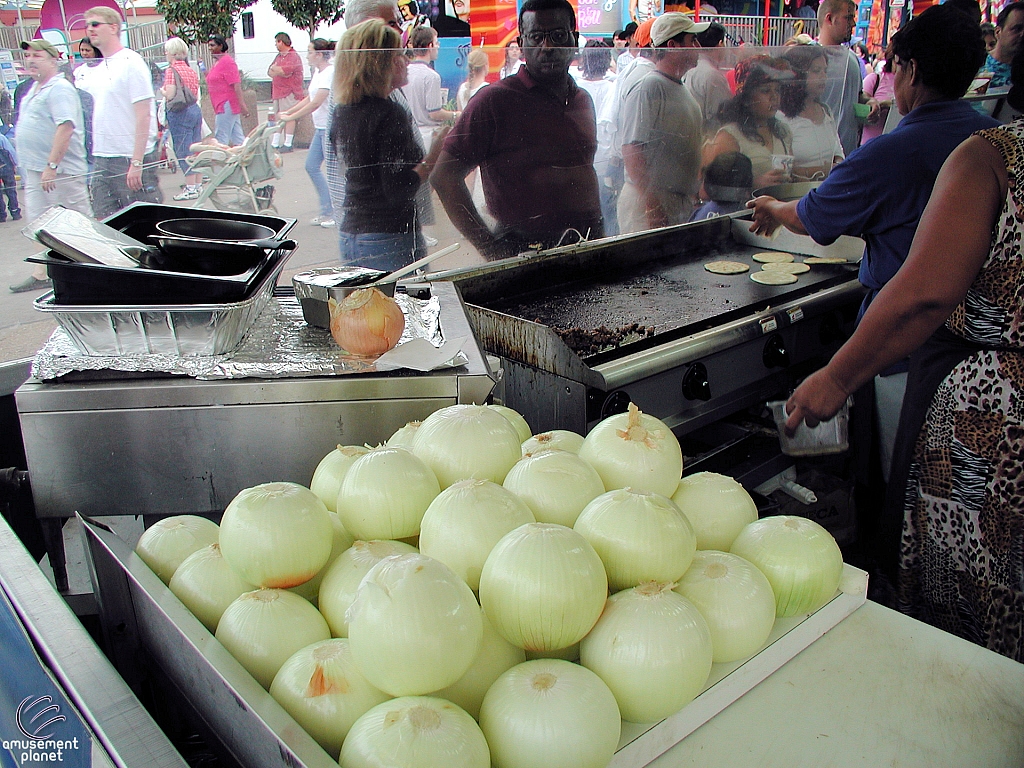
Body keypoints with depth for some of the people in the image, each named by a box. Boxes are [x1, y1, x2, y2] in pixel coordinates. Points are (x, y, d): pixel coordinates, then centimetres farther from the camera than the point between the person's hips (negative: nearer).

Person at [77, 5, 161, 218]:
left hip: (130, 159, -8)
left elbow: (144, 116, -15)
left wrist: (137, 163, -20)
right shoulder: (95, 71, 15)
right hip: (101, 159, 8)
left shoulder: (131, 63, -9)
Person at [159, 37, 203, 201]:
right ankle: (198, 185, 16)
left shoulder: (171, 71, -11)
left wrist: (162, 91, 2)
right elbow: (197, 95, 13)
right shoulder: (191, 70, 10)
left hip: (180, 113, -7)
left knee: (183, 151, -3)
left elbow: (170, 95, -17)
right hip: (195, 109, 8)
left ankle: (191, 188, -2)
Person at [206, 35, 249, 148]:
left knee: (221, 138, -8)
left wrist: (242, 105, -24)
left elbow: (236, 85, -19)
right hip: (221, 106, 10)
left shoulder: (226, 62, -11)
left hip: (226, 106, -10)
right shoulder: (216, 62, 19)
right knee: (237, 137, 9)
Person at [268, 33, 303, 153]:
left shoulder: (293, 56, -8)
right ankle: (274, 144, 13)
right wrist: (279, 71, -7)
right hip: (277, 92, 8)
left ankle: (287, 144, -5)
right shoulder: (278, 56, 20)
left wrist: (274, 68, 0)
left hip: (289, 92, -8)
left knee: (288, 118, -7)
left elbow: (283, 71, -19)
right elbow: (270, 72, 14)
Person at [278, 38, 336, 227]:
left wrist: (290, 117, -16)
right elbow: (308, 98, 21)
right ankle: (326, 211, 17)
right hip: (321, 128, 10)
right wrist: (287, 112, 14)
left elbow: (316, 103, -21)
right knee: (311, 166, 12)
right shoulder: (317, 72, 13)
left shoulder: (330, 73, -16)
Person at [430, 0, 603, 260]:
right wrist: (489, 247, -14)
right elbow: (444, 176, -9)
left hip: (589, 249, 6)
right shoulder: (494, 100, -6)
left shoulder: (584, 100, 13)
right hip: (521, 255, -6)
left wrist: (599, 234, 15)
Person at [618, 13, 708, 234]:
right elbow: (631, 149, -20)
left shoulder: (683, 89, 17)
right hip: (649, 204, -9)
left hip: (683, 205, 9)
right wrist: (651, 203, -23)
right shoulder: (648, 88, -12)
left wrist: (694, 194, 17)